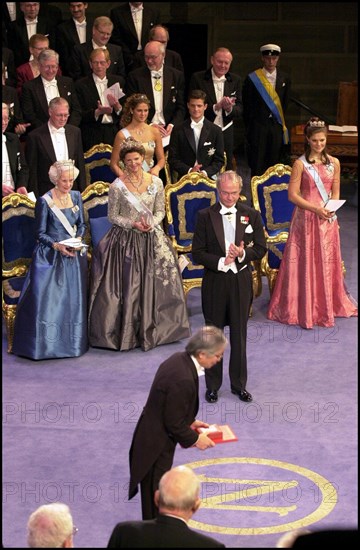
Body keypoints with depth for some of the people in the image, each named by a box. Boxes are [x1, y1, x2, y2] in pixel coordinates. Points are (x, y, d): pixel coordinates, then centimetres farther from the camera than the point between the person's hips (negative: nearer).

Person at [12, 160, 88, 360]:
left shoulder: (76, 196, 6)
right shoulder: (44, 201, -9)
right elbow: (40, 233, -6)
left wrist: (78, 240, -7)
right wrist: (57, 245, -21)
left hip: (74, 254, 5)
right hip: (51, 256, -4)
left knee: (73, 299, 0)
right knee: (46, 300, -14)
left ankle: (72, 341, 10)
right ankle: (45, 343, -6)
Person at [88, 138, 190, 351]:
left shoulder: (156, 182, 2)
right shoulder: (117, 186, -6)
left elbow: (160, 211, 8)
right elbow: (113, 216, -1)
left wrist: (151, 223, -12)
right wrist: (133, 224, -14)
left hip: (152, 239, 3)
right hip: (125, 241, -2)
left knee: (153, 284, 4)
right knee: (126, 286, -1)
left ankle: (151, 330, 18)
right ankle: (125, 332, 10)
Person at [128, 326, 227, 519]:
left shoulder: (180, 359, -2)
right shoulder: (183, 379, -31)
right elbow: (174, 423, -23)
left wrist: (190, 422, 10)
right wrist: (195, 439, -10)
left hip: (153, 437, 10)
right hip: (156, 446, -10)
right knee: (156, 500, 6)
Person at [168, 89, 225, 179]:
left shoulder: (215, 130, 8)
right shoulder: (178, 130, 8)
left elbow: (219, 160, 8)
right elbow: (173, 159, 5)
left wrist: (205, 172, -9)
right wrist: (189, 170, -10)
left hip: (208, 178, 1)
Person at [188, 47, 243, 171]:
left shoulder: (235, 80, 8)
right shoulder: (197, 78, -3)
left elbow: (239, 109, 5)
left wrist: (229, 108, -18)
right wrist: (216, 106, -22)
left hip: (226, 134, 3)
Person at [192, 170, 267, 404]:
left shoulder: (252, 215, 1)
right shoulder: (205, 216, -4)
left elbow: (261, 249, 2)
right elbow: (198, 253, -6)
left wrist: (243, 254, -17)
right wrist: (221, 262, -19)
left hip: (241, 281, 1)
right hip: (214, 281, -1)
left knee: (239, 334, 9)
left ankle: (239, 384, 22)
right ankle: (212, 385, 21)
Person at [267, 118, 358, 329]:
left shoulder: (334, 163, 5)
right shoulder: (301, 164, -7)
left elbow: (335, 192, 10)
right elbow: (293, 195, -9)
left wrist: (331, 208, -11)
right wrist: (316, 209, -18)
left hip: (327, 220, 3)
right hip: (306, 219, -3)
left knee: (327, 262, 10)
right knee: (306, 263, 1)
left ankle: (328, 305, 26)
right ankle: (305, 309, 13)